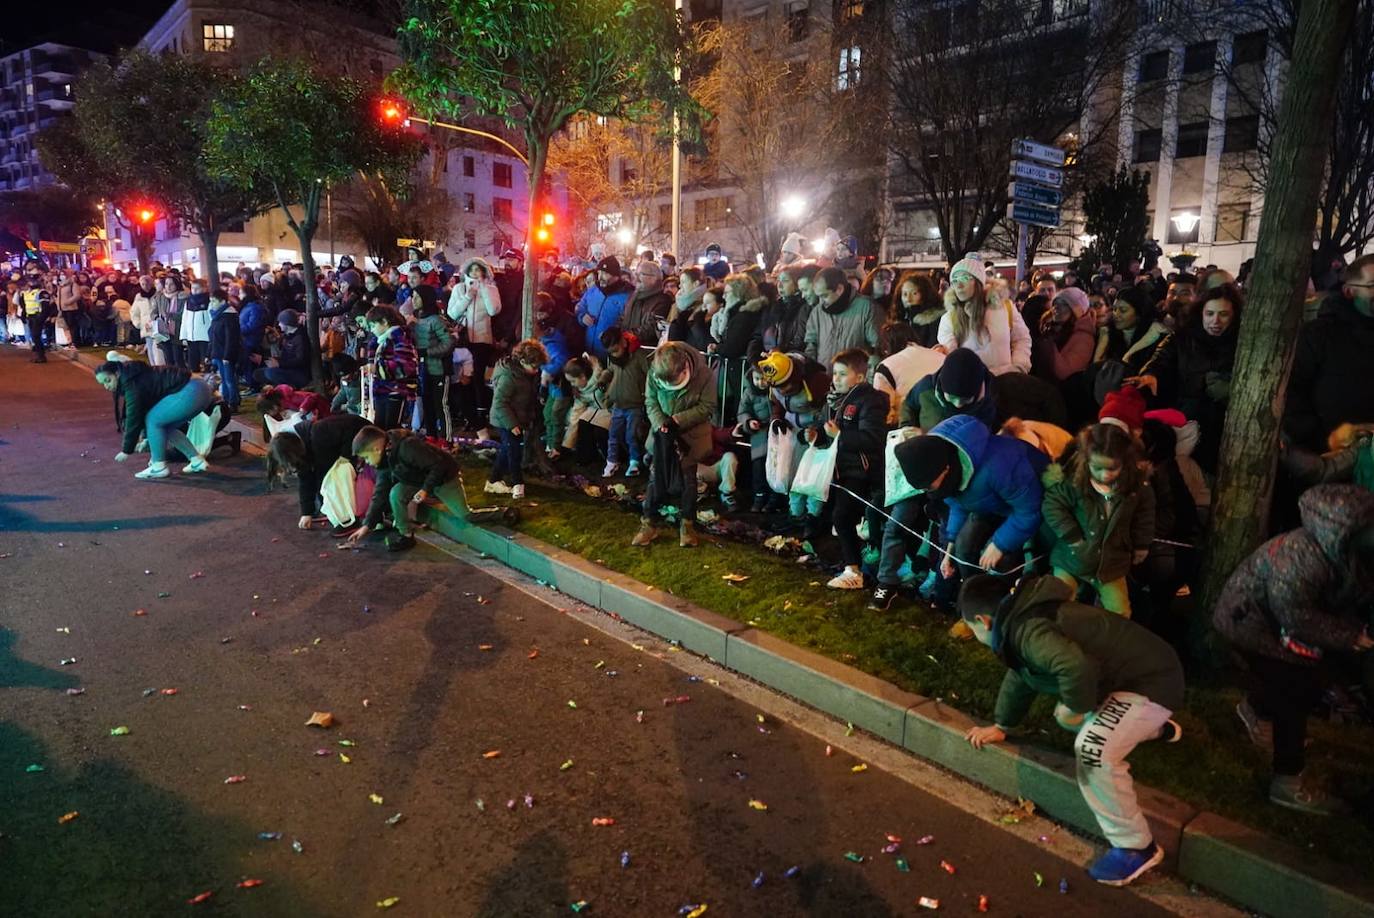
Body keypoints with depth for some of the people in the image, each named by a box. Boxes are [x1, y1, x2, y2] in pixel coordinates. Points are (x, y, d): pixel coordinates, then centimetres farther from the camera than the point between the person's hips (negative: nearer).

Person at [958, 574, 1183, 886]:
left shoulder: (1027, 629, -27)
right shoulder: (1024, 618, 6)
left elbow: (1077, 666, -44)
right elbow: (1020, 675, 21)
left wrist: (1075, 706, -23)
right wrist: (1001, 725, 29)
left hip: (1151, 681, -10)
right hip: (1132, 672, 10)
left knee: (1093, 749, -23)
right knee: (1066, 716, 24)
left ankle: (1136, 848, -8)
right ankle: (1157, 729, 43)